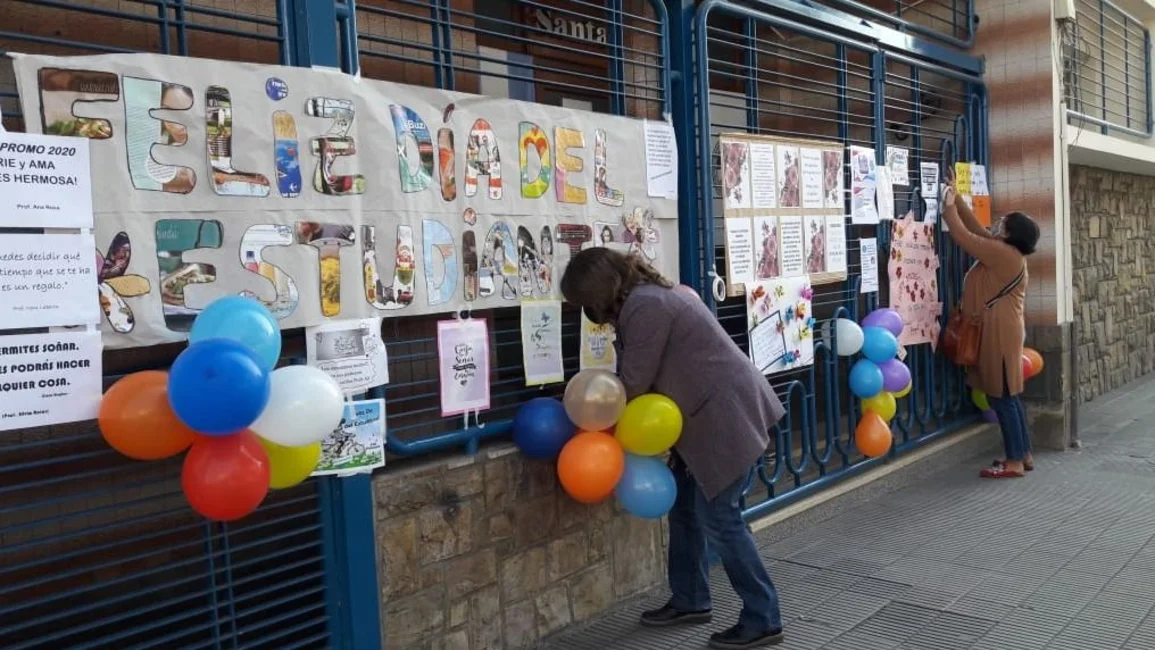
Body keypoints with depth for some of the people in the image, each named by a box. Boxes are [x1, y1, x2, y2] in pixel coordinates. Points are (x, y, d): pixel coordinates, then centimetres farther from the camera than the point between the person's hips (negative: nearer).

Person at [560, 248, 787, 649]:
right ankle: (690, 601, 30)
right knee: (685, 506, 16)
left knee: (718, 517, -4)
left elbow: (635, 383, -16)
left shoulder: (644, 306, -21)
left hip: (729, 415, -11)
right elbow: (642, 378, 11)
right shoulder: (646, 297, 12)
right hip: (709, 415, 11)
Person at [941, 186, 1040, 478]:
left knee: (1002, 398, -4)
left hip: (1000, 335, -10)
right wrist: (957, 198, 17)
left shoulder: (1003, 253, -17)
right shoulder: (1007, 253, 11)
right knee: (1009, 396, 14)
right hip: (1000, 333, 10)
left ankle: (1015, 462, 2)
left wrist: (948, 207, -2)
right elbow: (976, 229, 17)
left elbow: (963, 236, -15)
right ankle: (1023, 454, 21)